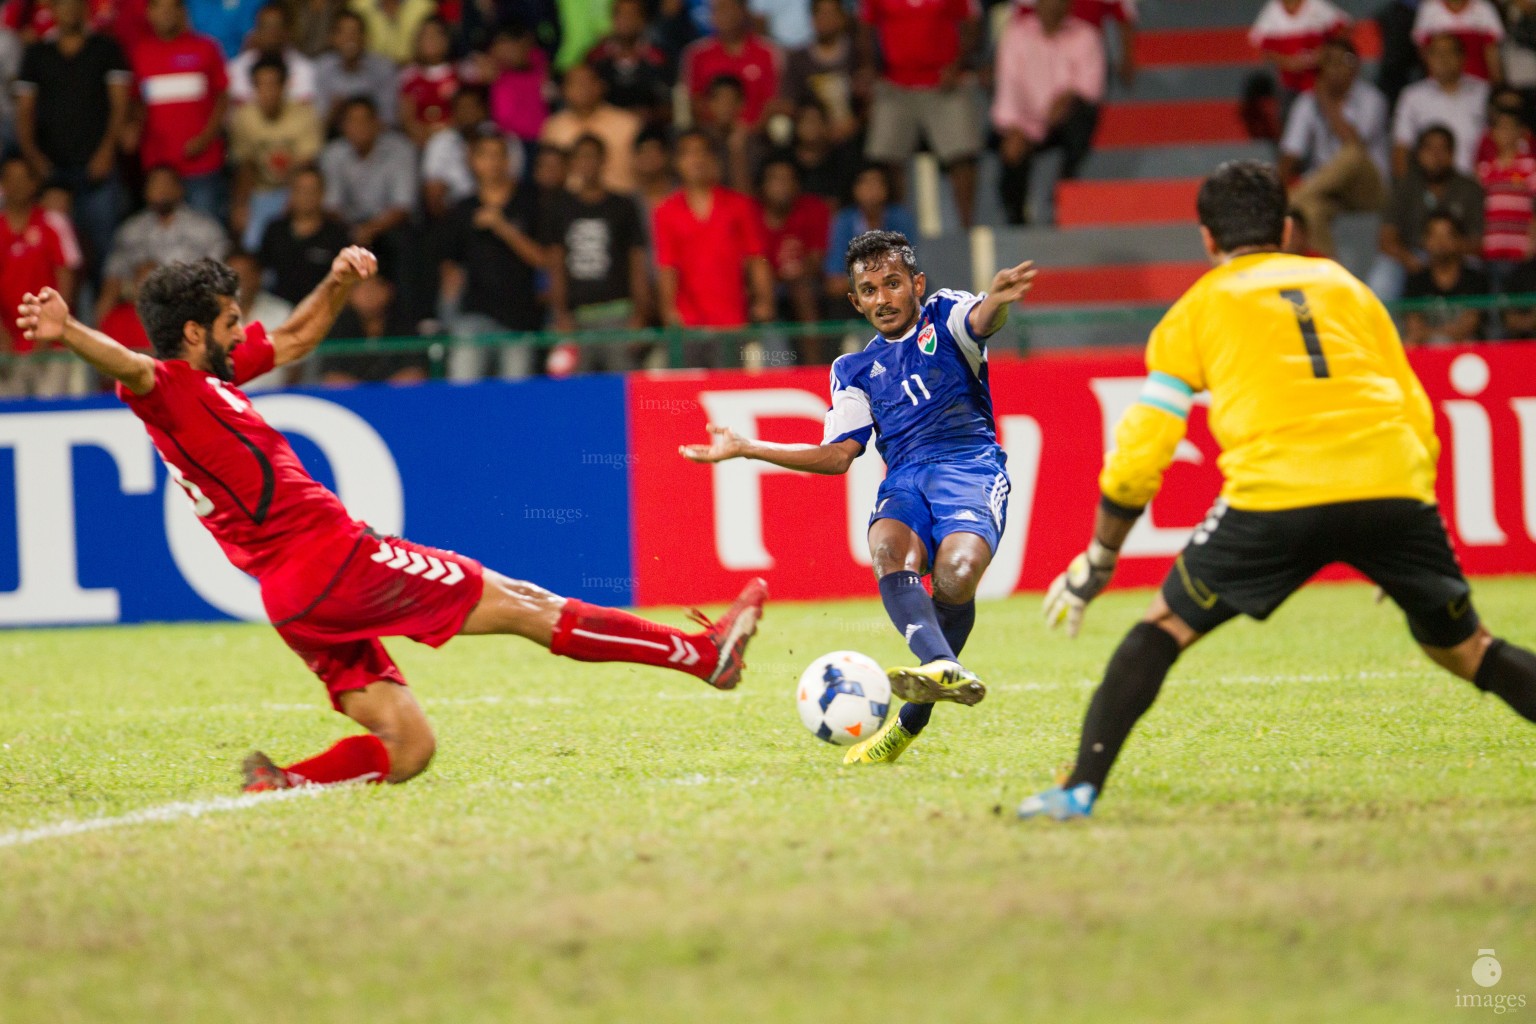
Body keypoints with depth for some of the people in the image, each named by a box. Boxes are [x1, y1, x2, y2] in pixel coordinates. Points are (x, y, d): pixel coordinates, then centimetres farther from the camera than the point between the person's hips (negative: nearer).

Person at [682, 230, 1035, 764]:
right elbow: (838, 455, 23)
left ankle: (911, 721, -21)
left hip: (970, 464, -3)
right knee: (889, 552, -34)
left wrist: (997, 299, -37)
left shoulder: (943, 316, 14)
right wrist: (745, 449, 20)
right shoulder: (856, 370, 25)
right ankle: (942, 668, -57)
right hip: (903, 480, 3)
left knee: (956, 574, -32)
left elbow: (982, 320, -10)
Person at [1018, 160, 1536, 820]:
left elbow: (1139, 453, 15)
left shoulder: (1196, 310, 20)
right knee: (1461, 647, 17)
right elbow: (1418, 417, 25)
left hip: (1276, 494, -2)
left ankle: (1082, 787, 3)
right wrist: (1403, 555, 34)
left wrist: (1096, 562, 26)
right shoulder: (1344, 285, 27)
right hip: (1393, 491, 2)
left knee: (1163, 628, 14)